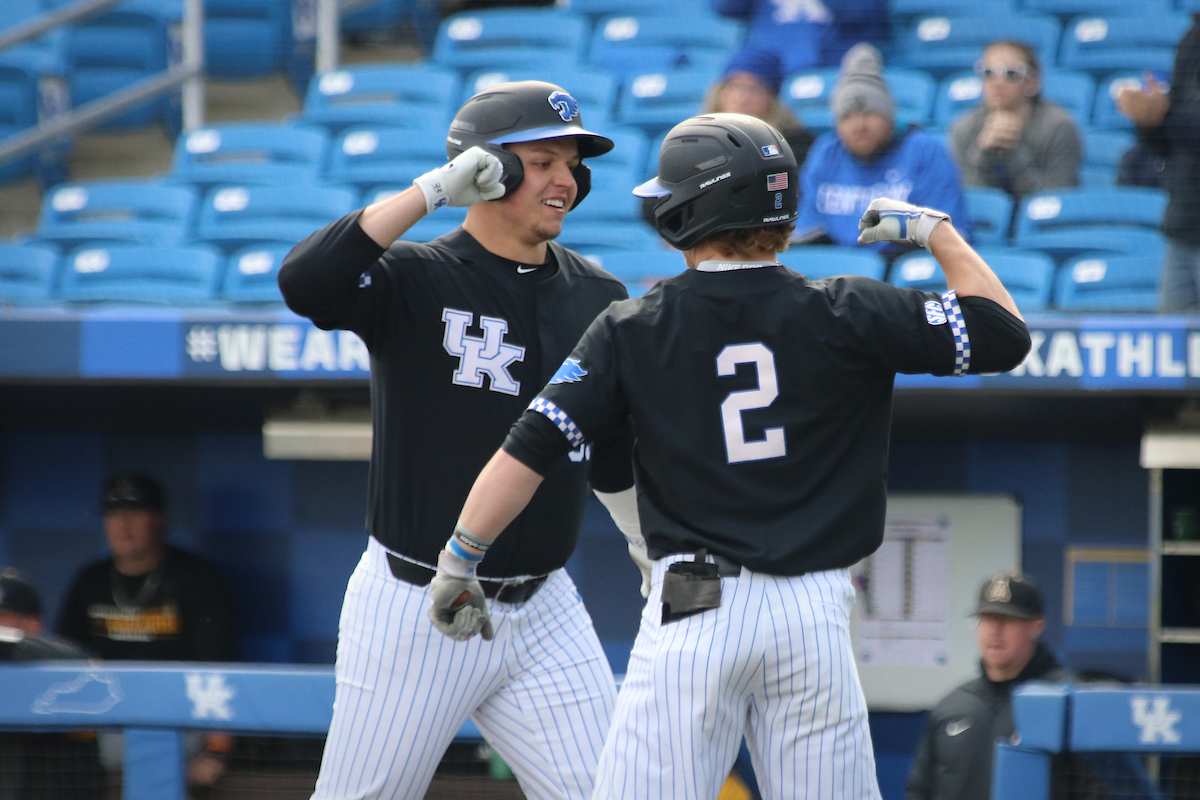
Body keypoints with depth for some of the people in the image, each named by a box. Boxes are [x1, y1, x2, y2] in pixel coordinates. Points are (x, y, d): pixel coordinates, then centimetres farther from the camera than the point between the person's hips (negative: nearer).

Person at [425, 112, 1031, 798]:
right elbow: (1005, 334, 3)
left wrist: (459, 561, 8)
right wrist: (935, 231, 15)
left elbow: (528, 452, -3)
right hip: (815, 613, 1)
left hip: (692, 615, -1)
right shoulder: (846, 316, 0)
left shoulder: (633, 329, 1)